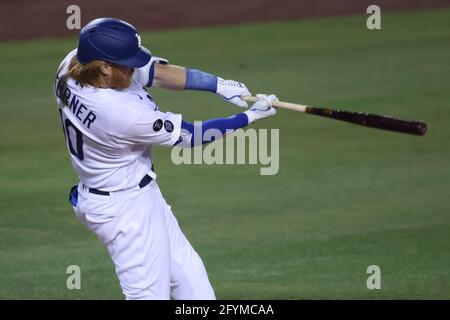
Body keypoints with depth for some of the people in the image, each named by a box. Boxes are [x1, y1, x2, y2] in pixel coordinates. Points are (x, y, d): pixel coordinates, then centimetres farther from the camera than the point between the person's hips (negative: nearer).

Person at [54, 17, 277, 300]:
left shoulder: (74, 64, -14)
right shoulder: (123, 113, -35)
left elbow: (154, 70, -6)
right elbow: (191, 135, -20)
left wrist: (220, 85, -13)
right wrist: (250, 117, -11)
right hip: (124, 207, -10)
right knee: (149, 292, -3)